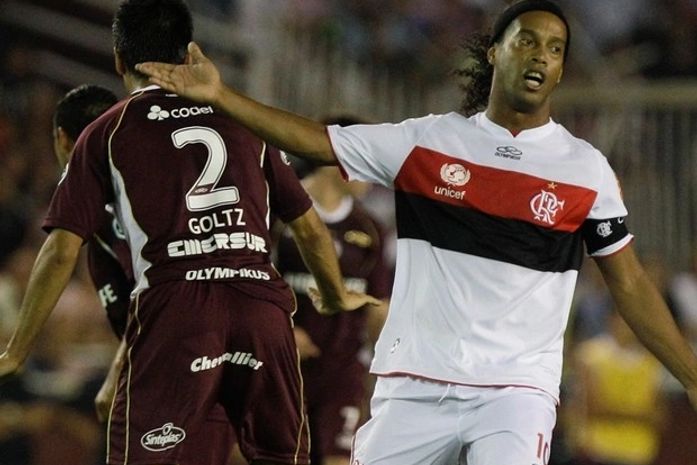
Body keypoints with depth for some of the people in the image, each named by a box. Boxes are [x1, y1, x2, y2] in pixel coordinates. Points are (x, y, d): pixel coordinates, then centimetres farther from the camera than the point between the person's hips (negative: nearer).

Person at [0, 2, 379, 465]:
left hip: (174, 308, -3)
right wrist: (338, 297, 43)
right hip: (262, 302, 3)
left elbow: (62, 252, 4)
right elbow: (311, 229, 24)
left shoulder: (106, 134, 11)